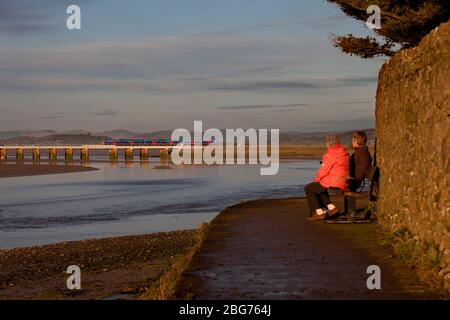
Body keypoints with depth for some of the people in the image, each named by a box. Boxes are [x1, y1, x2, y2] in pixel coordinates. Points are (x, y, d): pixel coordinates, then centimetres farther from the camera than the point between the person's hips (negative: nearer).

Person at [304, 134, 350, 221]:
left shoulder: (330, 155, -15)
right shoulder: (345, 154, 13)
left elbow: (323, 171, -13)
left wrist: (315, 180, 6)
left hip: (333, 183, -9)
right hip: (344, 182, 9)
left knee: (308, 188, 7)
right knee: (318, 188, 31)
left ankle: (319, 212, 6)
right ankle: (331, 207, 23)